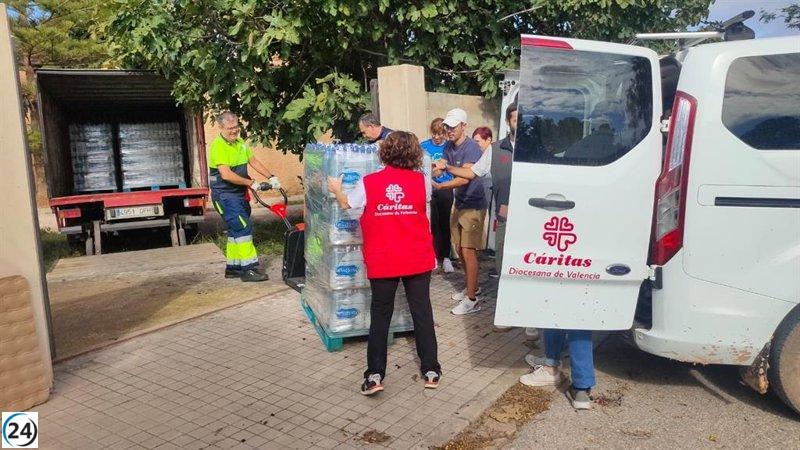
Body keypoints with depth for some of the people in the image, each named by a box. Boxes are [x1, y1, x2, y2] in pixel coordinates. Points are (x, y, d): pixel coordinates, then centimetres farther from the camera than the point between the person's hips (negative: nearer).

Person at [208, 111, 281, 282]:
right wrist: (251, 183, -20)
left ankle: (232, 268, 23)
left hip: (239, 194, 9)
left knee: (236, 230, 13)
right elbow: (226, 175, -25)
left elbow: (254, 162, 14)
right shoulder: (218, 146, -17)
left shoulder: (240, 143, 9)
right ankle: (249, 269, -12)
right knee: (243, 227, -15)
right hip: (225, 195, -9)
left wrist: (271, 177, 4)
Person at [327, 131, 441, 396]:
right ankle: (431, 370, 19)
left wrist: (336, 190, 30)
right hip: (418, 260, 1)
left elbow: (346, 204, 9)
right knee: (422, 312, 11)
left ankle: (375, 375, 9)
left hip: (382, 262, 0)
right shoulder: (421, 181, -6)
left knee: (380, 315, 11)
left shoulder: (368, 183, -7)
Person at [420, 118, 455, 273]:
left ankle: (445, 257, 18)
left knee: (445, 224, 7)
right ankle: (435, 256, 17)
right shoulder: (424, 146, -2)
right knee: (432, 223, 3)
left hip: (445, 190, 0)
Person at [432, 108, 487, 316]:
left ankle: (471, 300, -1)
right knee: (460, 249, 15)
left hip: (473, 205, -8)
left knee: (468, 251, -8)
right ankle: (472, 288, 31)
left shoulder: (471, 147, -19)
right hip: (459, 203, 8)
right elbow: (440, 168, 5)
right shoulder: (449, 146, 7)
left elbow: (465, 178, -28)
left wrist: (439, 186, -36)